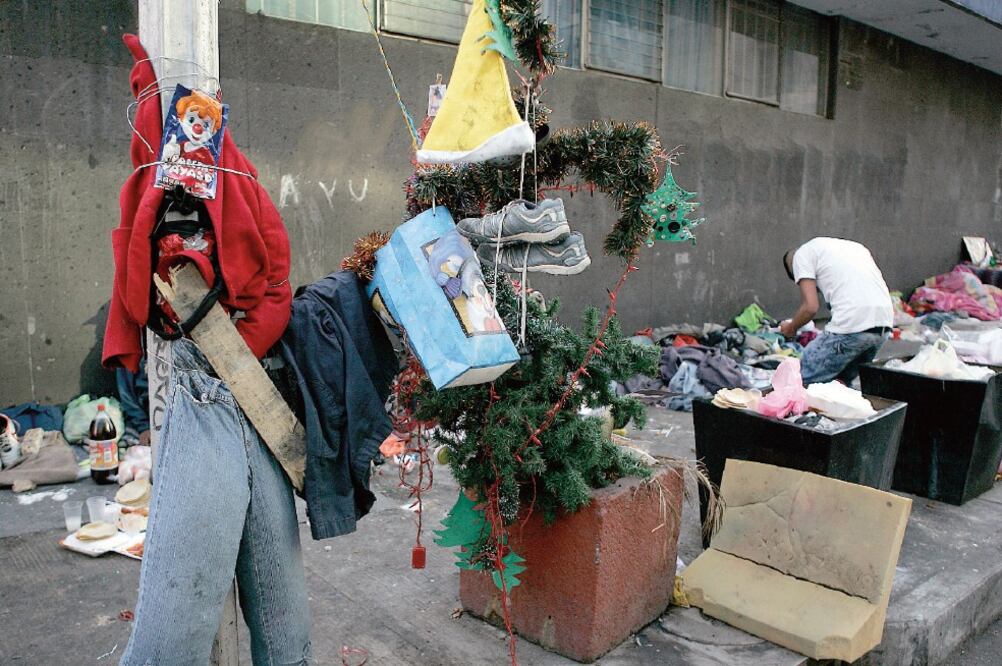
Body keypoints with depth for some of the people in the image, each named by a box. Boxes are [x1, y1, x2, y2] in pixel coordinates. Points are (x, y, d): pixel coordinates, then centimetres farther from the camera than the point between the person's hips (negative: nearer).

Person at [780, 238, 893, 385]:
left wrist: (791, 327, 18)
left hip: (851, 324, -8)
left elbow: (810, 307, -3)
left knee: (803, 383, 4)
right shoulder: (854, 246, 31)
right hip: (884, 324, 8)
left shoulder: (802, 253, 9)